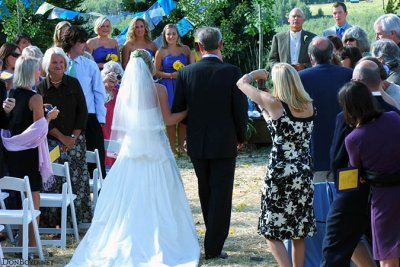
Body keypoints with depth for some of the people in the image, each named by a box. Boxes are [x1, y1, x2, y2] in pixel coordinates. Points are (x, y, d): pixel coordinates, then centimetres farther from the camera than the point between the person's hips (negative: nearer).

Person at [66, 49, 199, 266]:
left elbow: (122, 120, 7)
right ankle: (157, 241, 2)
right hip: (155, 148, -3)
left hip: (132, 147, 3)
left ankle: (127, 241, 6)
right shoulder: (158, 90, -8)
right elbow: (169, 119, -3)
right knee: (155, 197, 2)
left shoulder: (126, 90, 1)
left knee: (129, 197, 7)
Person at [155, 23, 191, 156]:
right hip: (168, 86, -2)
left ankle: (181, 146, 13)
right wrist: (171, 75, -11)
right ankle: (172, 147, 4)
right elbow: (156, 72, 2)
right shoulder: (161, 52, 2)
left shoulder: (185, 49, 9)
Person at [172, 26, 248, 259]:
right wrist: (241, 137, 8)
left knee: (206, 193, 18)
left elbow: (178, 109, 1)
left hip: (197, 143, 3)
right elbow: (241, 110, -9)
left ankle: (214, 238, 29)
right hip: (225, 142, -3)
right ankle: (214, 247, 1)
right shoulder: (232, 72, -11)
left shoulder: (186, 73, -5)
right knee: (221, 195, 2)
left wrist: (184, 136, 19)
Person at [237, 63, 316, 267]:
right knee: (298, 232, 15)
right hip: (305, 174, 5)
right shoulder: (309, 106, 1)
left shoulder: (274, 104, -13)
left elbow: (242, 83, 0)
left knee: (272, 231, 4)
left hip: (280, 174, -5)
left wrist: (257, 74, 19)